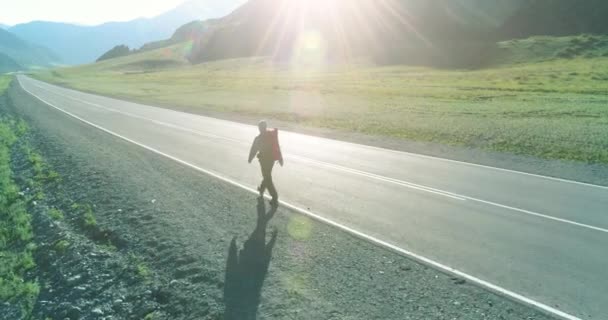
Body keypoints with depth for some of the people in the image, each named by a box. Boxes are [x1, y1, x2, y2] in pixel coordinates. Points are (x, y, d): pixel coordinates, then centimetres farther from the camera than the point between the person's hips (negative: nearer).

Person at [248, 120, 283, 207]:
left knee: (268, 178, 3)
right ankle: (262, 189, 50)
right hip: (272, 158, 6)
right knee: (267, 175, 27)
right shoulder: (273, 134, -4)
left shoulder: (258, 138, -19)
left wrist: (250, 159, 7)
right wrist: (280, 158, 9)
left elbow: (254, 149, -9)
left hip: (264, 159, -6)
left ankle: (275, 199, 0)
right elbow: (277, 147, 1)